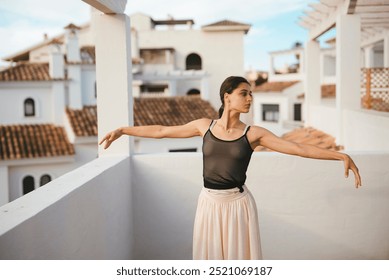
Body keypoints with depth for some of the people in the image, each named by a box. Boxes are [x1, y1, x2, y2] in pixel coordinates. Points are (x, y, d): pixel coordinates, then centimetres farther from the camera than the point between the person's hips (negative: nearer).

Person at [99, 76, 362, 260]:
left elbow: (299, 148, -10)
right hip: (210, 203, 1)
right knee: (211, 258, 12)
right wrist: (122, 130, 10)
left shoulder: (254, 134, -4)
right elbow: (161, 131, 7)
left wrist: (341, 155, -17)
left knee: (239, 258, 8)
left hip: (238, 204, -1)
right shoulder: (204, 126, 0)